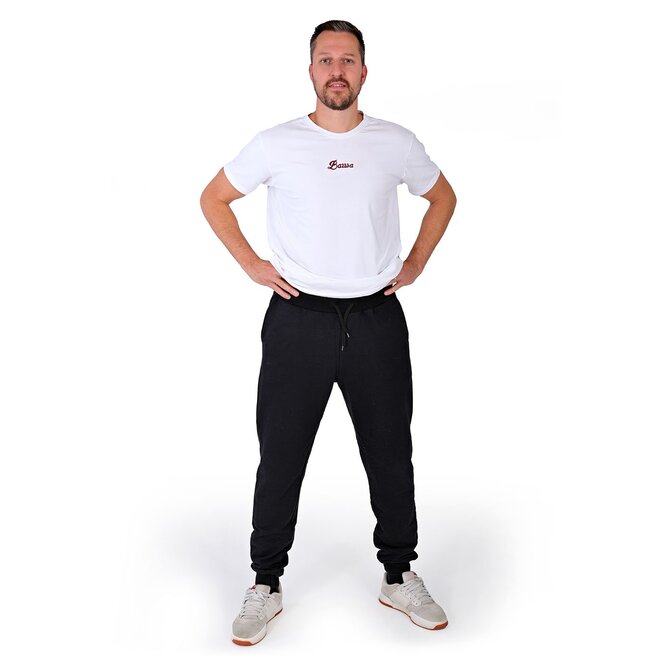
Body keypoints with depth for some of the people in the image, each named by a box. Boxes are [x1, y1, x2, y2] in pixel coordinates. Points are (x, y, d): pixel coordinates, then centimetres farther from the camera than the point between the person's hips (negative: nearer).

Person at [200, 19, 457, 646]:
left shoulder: (396, 143, 2)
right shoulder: (276, 144, -2)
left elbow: (443, 197, 19)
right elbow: (213, 199, 10)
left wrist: (415, 264, 9)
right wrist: (251, 264, 2)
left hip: (377, 319, 2)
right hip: (298, 319, -1)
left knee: (391, 455, 11)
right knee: (280, 458, 5)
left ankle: (399, 577, 29)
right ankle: (265, 586, 22)